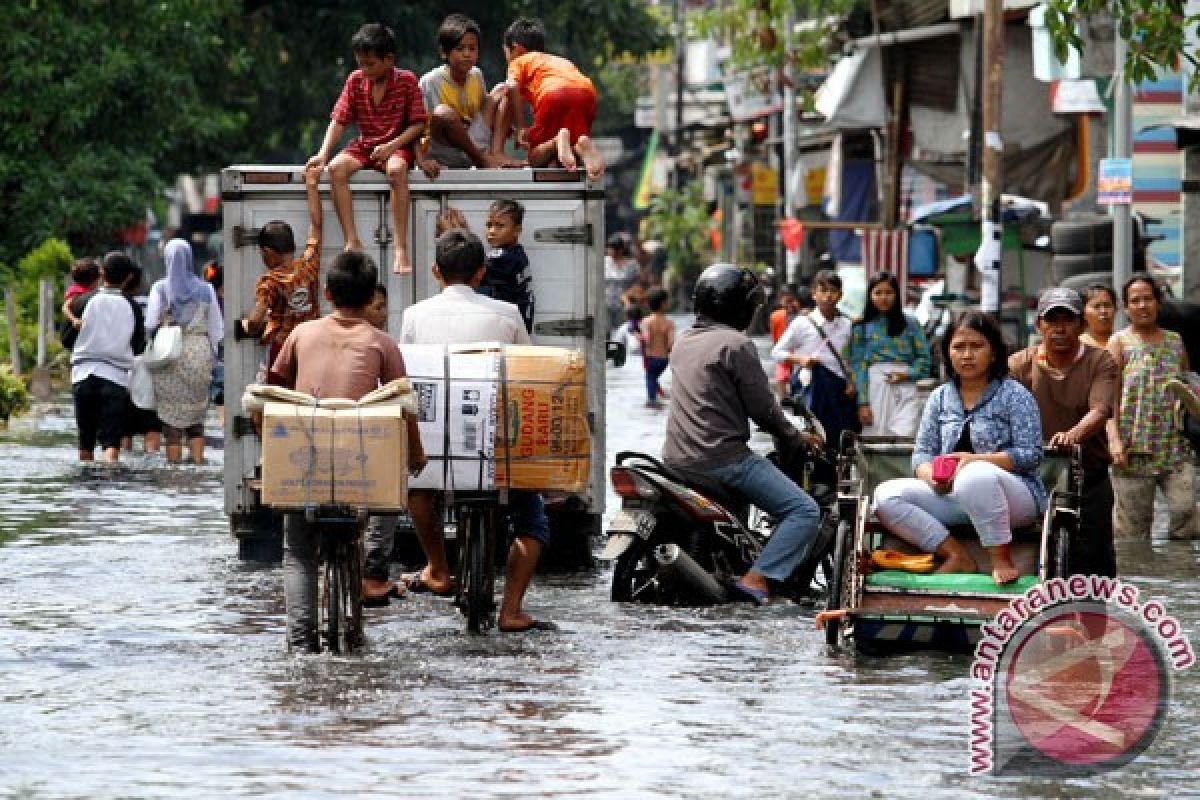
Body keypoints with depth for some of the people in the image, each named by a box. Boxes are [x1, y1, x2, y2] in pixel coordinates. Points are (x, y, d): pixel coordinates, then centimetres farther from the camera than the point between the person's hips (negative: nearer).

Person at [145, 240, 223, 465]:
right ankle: (198, 460, 5)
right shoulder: (205, 290, 3)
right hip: (200, 353, 2)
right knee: (196, 416, 11)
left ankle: (174, 463, 0)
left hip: (170, 356, -2)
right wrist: (211, 356, 15)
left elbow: (150, 325, -6)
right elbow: (216, 328, 6)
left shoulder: (160, 289, -4)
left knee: (172, 415, 2)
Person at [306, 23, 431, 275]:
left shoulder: (407, 81, -6)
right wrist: (323, 153, -12)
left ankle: (400, 248, -41)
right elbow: (339, 121, 1)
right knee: (336, 169, -27)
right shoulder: (356, 80, 3)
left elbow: (418, 125, -7)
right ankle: (352, 241, -27)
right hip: (364, 146, 4)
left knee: (396, 169, -39)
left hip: (397, 146, -4)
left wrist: (391, 146, -21)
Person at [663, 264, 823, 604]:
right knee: (805, 511, -10)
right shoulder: (735, 344, -11)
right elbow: (762, 407, -10)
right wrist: (795, 438, 8)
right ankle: (757, 578, -23)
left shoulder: (684, 342, 15)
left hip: (677, 457, 9)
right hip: (722, 457, -9)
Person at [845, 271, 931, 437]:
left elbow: (924, 357, 8)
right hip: (875, 389, 1)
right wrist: (862, 403, -4)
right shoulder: (861, 328, 8)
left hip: (905, 389, -1)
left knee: (905, 438, -16)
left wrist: (907, 374, -10)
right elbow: (858, 367, 3)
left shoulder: (909, 324, 9)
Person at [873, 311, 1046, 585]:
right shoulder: (940, 398, 14)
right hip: (950, 494, 6)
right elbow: (922, 452, 12)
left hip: (1016, 496, -6)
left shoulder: (1014, 395, -1)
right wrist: (930, 474, -13)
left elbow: (1031, 455, -9)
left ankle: (1001, 560, -27)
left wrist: (975, 460, -19)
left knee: (974, 476, -41)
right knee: (886, 496, -16)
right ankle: (957, 555, -19)